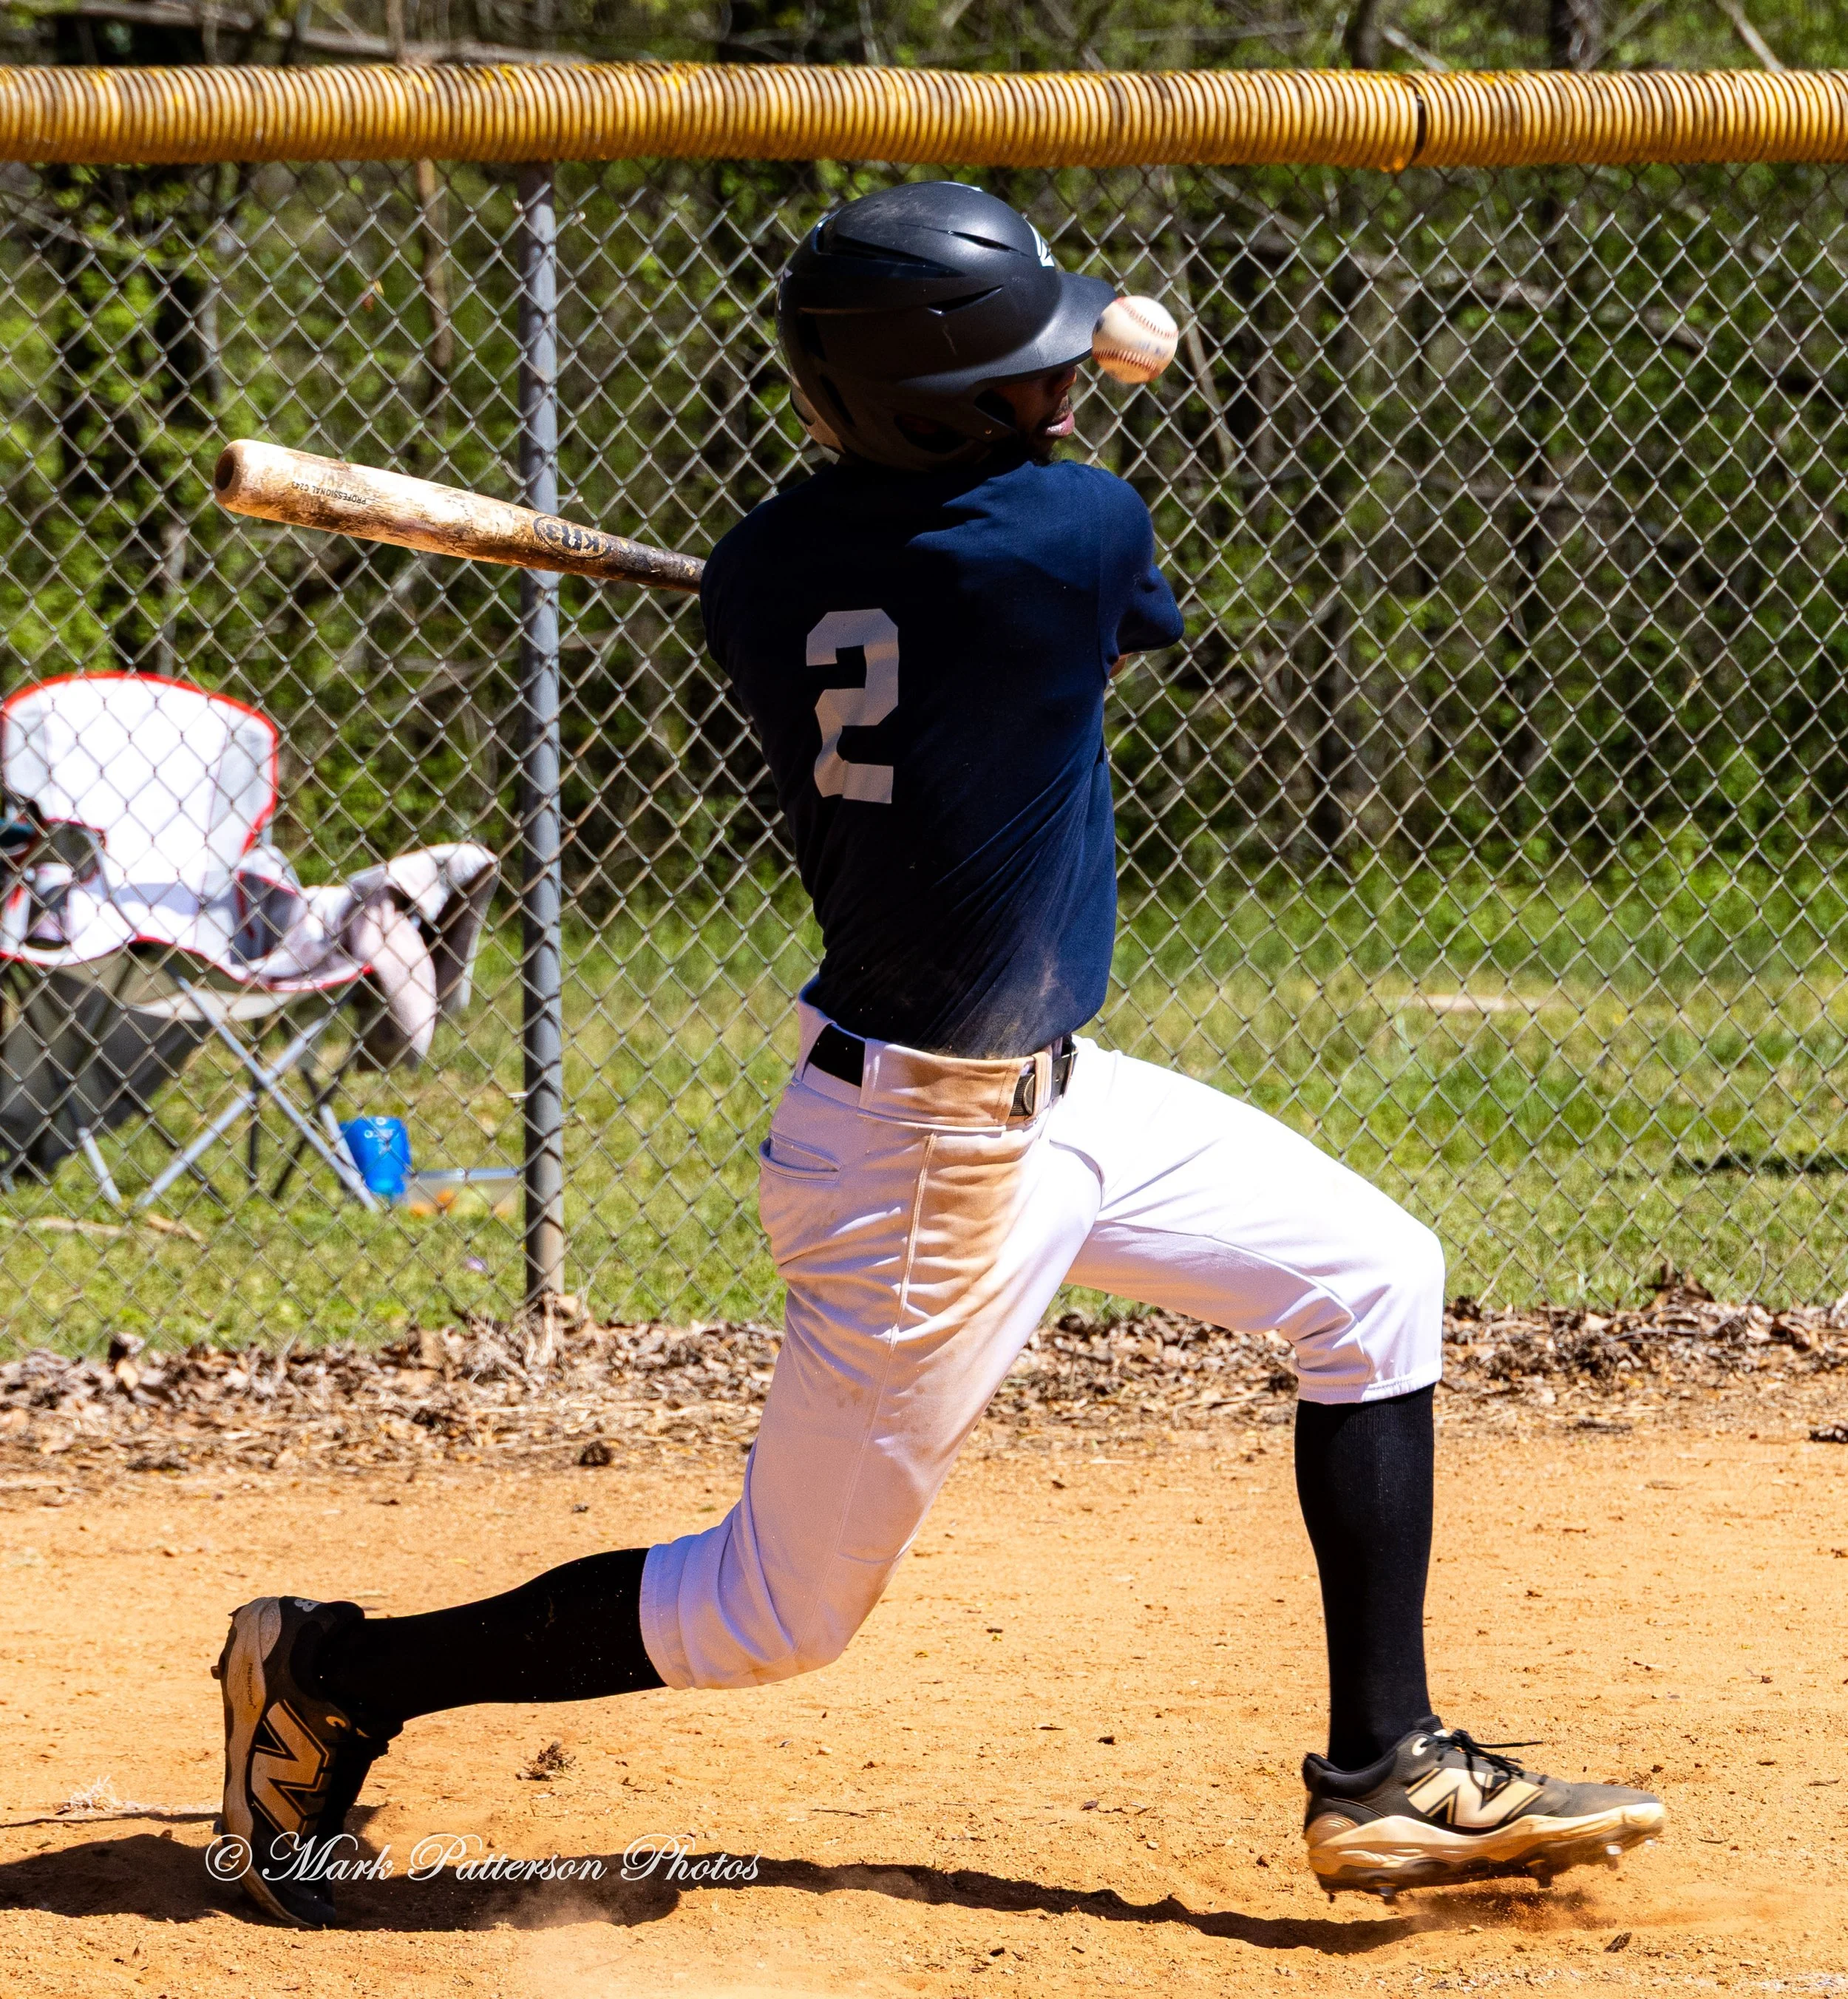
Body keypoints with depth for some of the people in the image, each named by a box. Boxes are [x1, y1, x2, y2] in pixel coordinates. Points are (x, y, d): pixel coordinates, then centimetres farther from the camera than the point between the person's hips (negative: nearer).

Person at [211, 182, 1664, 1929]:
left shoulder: (755, 579, -5)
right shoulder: (1077, 528, -23)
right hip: (933, 1164, -9)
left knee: (1372, 1279, 13)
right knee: (777, 1614, 5)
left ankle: (1386, 1777, 15)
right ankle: (335, 1678, 16)